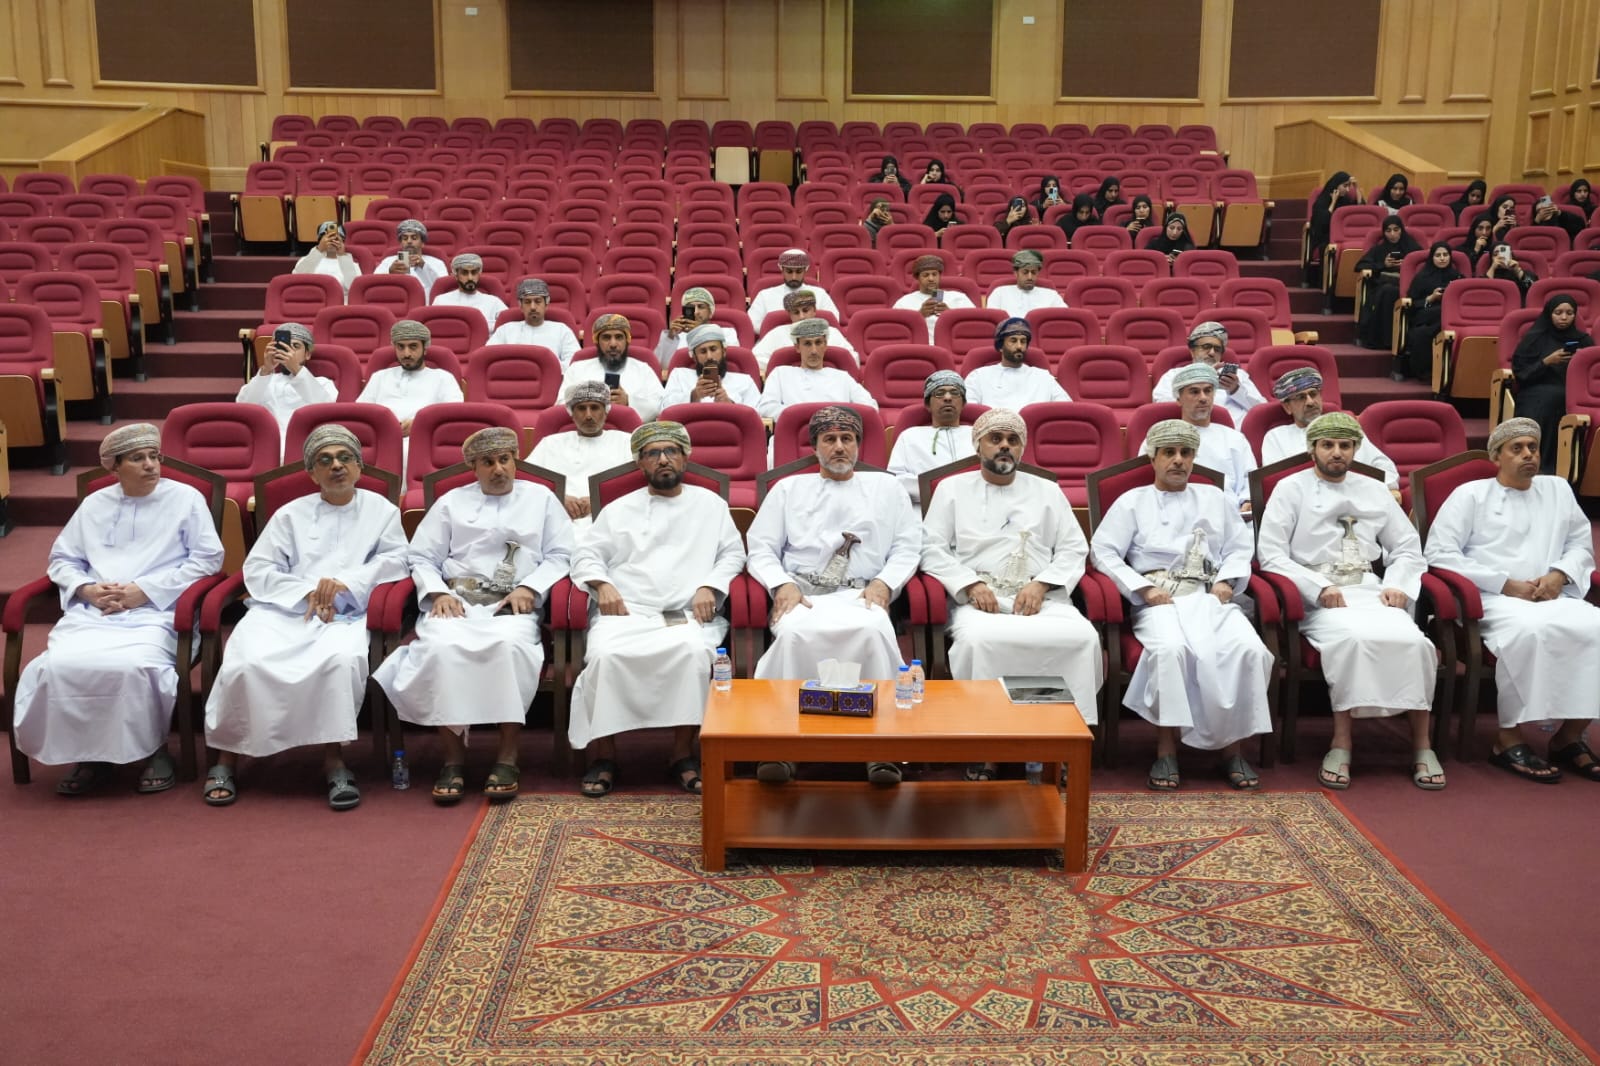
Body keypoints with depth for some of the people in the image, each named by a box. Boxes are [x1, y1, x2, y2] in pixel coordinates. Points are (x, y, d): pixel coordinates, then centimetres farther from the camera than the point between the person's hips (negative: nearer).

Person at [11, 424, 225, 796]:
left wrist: (145, 590, -7)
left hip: (156, 612, -4)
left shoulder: (185, 498, 7)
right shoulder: (94, 504, 20)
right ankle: (88, 753, -6)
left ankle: (154, 750, -9)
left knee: (134, 666, -34)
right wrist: (88, 589, -4)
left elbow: (208, 558, -1)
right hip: (93, 611, 4)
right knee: (61, 665, -27)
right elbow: (62, 559, 19)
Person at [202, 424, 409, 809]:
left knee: (342, 659, -36)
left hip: (345, 615, -1)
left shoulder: (381, 510, 19)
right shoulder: (290, 514, 20)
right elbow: (256, 570, 9)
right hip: (282, 609, 1)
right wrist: (306, 593, -8)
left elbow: (395, 561, 5)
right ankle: (226, 756, -13)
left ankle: (333, 758, -28)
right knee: (248, 661, -28)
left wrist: (345, 582, -11)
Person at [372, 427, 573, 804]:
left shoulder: (541, 498, 20)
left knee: (510, 644, -37)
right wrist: (438, 593, -4)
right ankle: (453, 756, -25)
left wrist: (529, 588, -6)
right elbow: (421, 557, 15)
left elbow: (560, 555, 10)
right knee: (442, 647, -34)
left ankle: (506, 755, -28)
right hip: (456, 603, 1)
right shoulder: (451, 502, 22)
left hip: (513, 607, -1)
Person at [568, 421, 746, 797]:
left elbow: (732, 554, 15)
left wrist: (709, 587, -4)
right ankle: (603, 755, -21)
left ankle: (684, 754, -25)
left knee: (695, 651, -36)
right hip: (625, 611, 1)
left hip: (688, 615, -1)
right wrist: (603, 585, -5)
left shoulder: (710, 504, 22)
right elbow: (586, 555, 16)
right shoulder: (620, 509, 23)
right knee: (605, 654, -32)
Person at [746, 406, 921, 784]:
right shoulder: (789, 489, 23)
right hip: (801, 592, 0)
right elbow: (760, 548, 14)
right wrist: (782, 584, -6)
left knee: (876, 630, -37)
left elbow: (908, 547, 15)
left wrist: (884, 582, -5)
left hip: (860, 595, 0)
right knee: (793, 633, -37)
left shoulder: (885, 487, 23)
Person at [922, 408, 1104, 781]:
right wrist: (972, 584, -9)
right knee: (978, 639, -37)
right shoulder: (952, 488, 17)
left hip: (1040, 598, 2)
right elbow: (932, 547, 7)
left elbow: (1074, 550, 14)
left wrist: (1041, 585, -6)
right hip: (979, 598, -1)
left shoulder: (1047, 491, 22)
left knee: (1083, 636, -30)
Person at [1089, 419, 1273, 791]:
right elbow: (1103, 551, 4)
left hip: (1212, 598, 3)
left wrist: (1227, 581, 0)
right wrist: (1143, 589, -8)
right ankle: (1166, 749, -27)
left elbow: (1240, 549, 21)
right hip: (1160, 601, -3)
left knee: (1248, 648, -28)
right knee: (1170, 649, -37)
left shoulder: (1214, 498, 26)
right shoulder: (1133, 501, 16)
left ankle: (1233, 747, -18)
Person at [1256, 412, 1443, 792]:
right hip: (1317, 596, -4)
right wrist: (1319, 588, -13)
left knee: (1412, 640, -26)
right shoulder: (1291, 489, 8)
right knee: (1352, 638, -35)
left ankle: (1421, 745, -17)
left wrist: (1397, 585, 1)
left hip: (1368, 590, 4)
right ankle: (1341, 743, -28)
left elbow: (1408, 548, 21)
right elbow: (1270, 554, -2)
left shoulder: (1374, 491, 20)